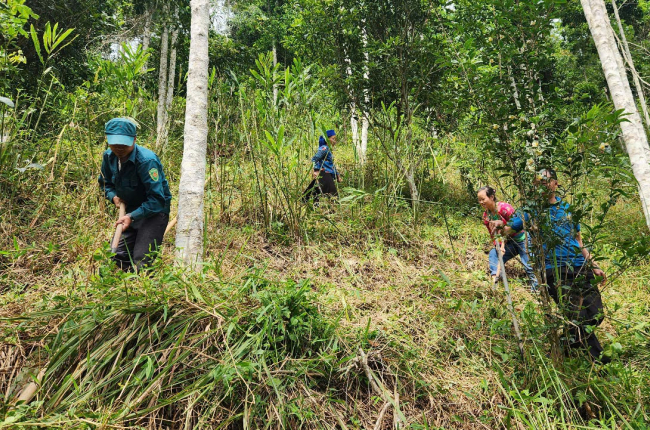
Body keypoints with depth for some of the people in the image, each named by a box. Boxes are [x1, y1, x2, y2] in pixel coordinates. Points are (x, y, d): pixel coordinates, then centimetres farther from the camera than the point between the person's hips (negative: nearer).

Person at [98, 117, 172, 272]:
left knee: (141, 262, -14)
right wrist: (113, 196, -5)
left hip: (155, 211, -7)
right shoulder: (109, 156, -3)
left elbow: (157, 199, -28)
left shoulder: (147, 160, -27)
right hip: (130, 210, 8)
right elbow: (105, 182, 17)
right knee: (117, 255, 9)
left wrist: (132, 217, -32)